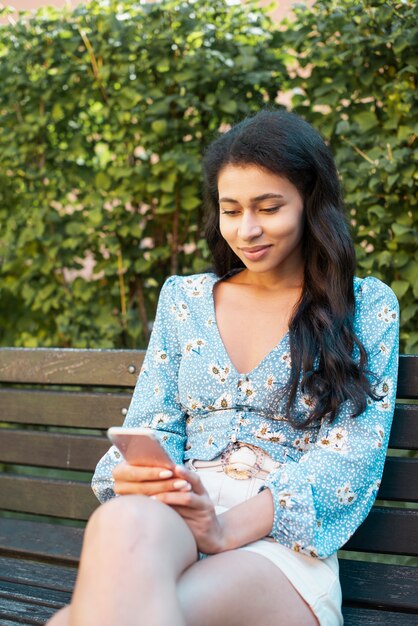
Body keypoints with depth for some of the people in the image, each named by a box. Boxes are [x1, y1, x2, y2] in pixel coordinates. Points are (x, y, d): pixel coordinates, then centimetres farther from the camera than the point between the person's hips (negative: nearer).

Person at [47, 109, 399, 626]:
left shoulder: (368, 308, 9)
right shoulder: (183, 298, 20)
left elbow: (352, 454, -2)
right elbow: (154, 426, 15)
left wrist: (230, 527, -18)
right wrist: (133, 477, -12)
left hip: (284, 546, -2)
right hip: (170, 524, 3)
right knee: (127, 521, -37)